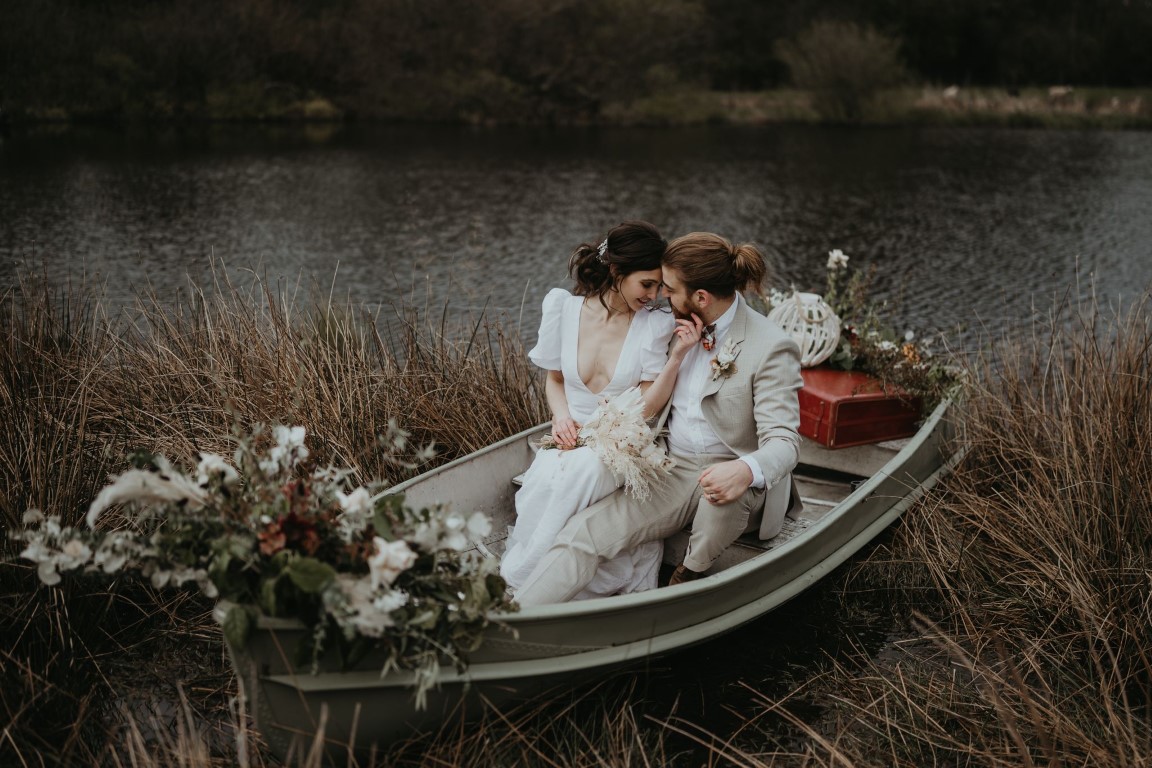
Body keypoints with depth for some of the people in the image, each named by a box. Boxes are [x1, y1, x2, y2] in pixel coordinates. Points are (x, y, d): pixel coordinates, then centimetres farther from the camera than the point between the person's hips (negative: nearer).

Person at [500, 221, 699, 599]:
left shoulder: (656, 325, -4)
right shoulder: (562, 306, 0)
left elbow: (646, 408, -10)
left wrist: (678, 355, -20)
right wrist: (561, 417, -6)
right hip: (570, 439, 2)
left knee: (584, 469, -37)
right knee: (548, 479, -35)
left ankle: (523, 581, -26)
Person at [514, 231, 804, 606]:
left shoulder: (772, 347, -13)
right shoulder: (681, 324, 8)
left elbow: (783, 441, -19)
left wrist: (746, 471, -41)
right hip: (670, 470, 5)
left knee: (726, 490, -40)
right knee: (583, 531, -17)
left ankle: (690, 575, -11)